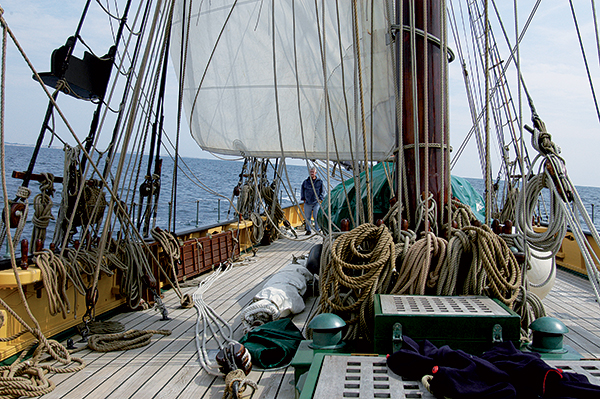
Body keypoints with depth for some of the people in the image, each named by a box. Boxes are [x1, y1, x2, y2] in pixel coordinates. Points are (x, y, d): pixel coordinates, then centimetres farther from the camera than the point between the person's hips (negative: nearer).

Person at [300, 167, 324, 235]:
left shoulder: (319, 181, 4)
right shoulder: (306, 181, 7)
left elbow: (321, 191, 10)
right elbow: (302, 190, 18)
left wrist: (320, 199, 1)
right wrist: (303, 198, 10)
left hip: (316, 202, -2)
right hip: (307, 203, 2)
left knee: (316, 217, -8)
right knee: (307, 217, 4)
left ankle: (317, 230, 1)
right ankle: (308, 230, 16)